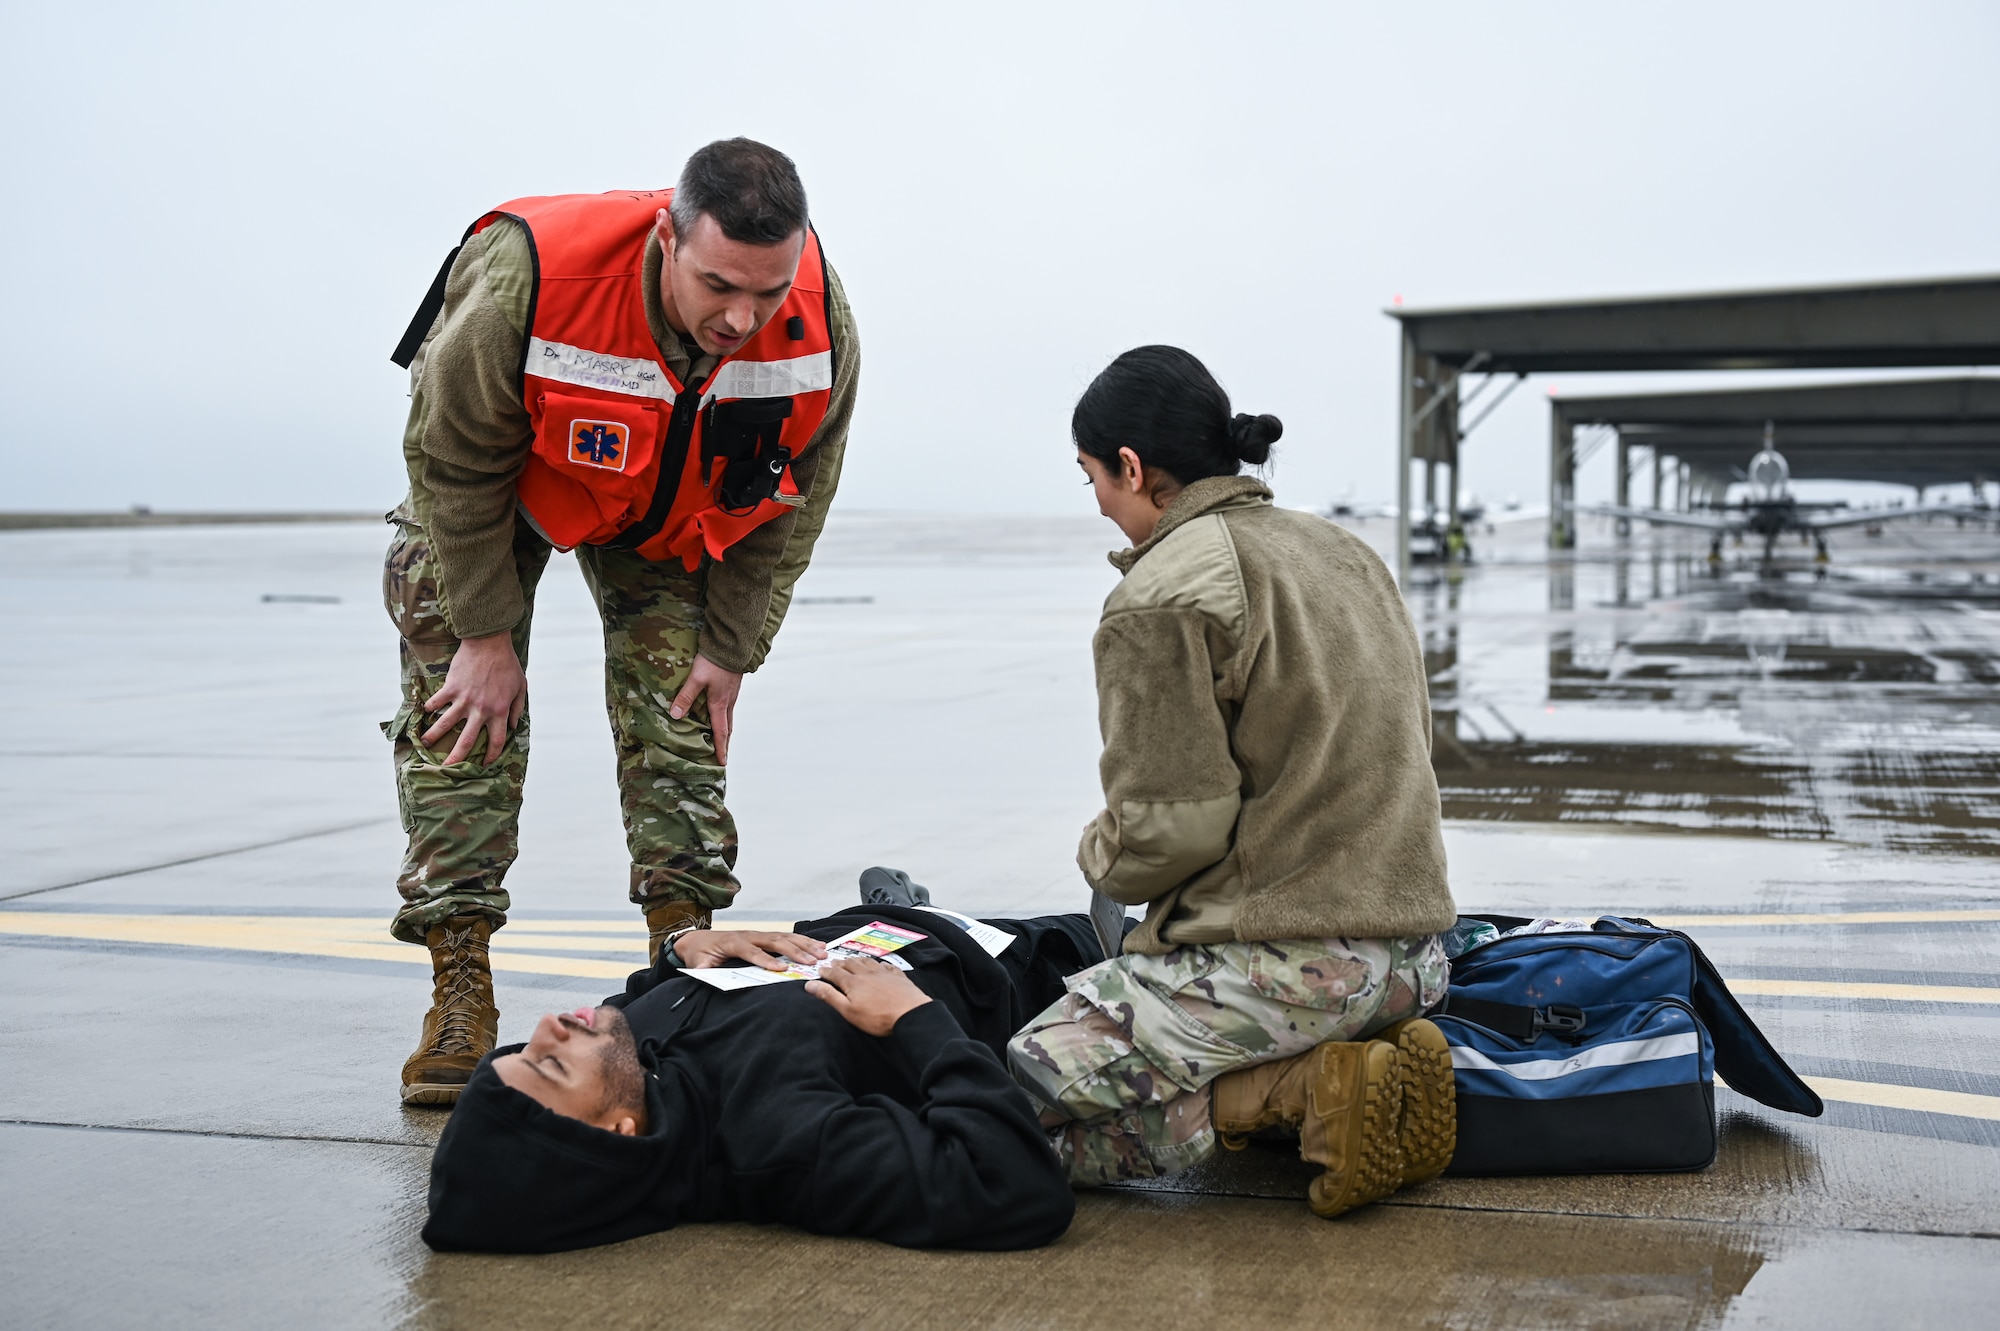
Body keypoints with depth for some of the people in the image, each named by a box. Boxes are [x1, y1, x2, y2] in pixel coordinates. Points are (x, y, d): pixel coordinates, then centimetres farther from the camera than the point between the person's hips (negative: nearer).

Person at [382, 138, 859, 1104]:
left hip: (672, 510, 2)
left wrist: (730, 648, -10)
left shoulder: (821, 326, -32)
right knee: (464, 710, -9)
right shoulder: (525, 283, -42)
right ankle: (461, 995, -5)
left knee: (679, 714, -3)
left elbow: (791, 502, -13)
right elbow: (456, 462, -25)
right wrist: (487, 633, -19)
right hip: (500, 477, -2)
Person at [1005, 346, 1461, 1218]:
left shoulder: (1159, 597, -11)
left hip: (1278, 963, -9)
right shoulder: (1345, 551, 16)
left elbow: (1168, 828, -17)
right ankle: (1363, 1057, 6)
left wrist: (1098, 854, 7)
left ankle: (1305, 1090, -14)